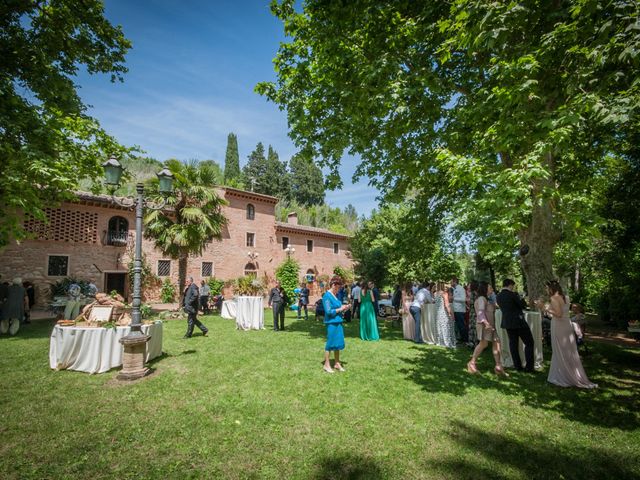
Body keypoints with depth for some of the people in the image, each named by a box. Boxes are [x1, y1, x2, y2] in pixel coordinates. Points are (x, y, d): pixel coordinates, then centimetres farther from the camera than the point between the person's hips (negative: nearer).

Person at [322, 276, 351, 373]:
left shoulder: (335, 295, 11)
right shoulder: (327, 296, -15)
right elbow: (329, 311, -19)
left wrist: (344, 307, 3)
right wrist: (340, 309, -13)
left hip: (338, 322, 8)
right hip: (331, 323, -8)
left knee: (338, 343, 14)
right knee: (330, 343, 2)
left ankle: (337, 363, 27)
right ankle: (326, 365, 16)